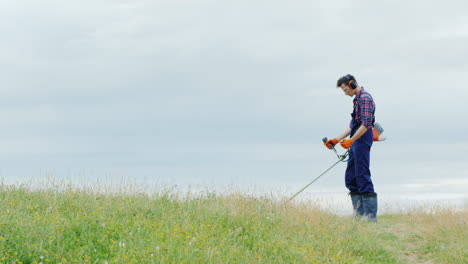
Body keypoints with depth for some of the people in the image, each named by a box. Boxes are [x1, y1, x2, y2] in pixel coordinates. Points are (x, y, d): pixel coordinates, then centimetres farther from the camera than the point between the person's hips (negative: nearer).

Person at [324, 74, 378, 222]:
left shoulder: (365, 98, -9)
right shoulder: (357, 99, 23)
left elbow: (366, 124, -20)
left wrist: (351, 140, -24)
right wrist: (336, 140, 22)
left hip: (362, 139, -10)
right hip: (355, 142, 10)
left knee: (363, 176, -12)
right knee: (350, 179, 10)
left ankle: (371, 214, -14)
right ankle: (359, 212, 11)